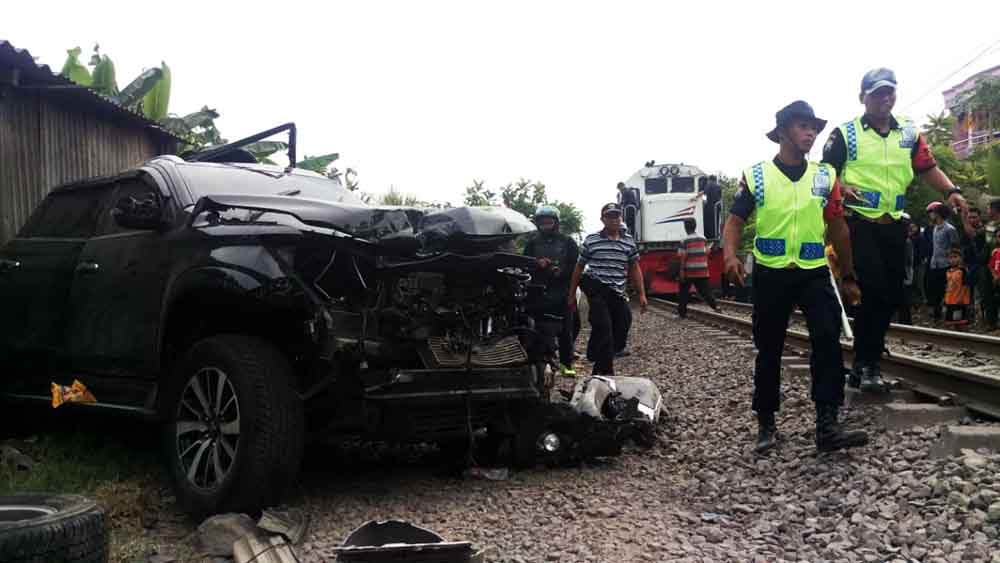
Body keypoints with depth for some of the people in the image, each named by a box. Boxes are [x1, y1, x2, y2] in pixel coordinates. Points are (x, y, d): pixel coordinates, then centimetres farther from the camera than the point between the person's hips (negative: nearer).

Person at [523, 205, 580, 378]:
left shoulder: (567, 242, 9)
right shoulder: (532, 242, 13)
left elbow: (577, 266, 7)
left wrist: (562, 271, -11)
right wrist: (537, 263, -10)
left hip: (561, 292, -1)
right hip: (538, 292, 1)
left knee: (565, 330, -1)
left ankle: (566, 364, 6)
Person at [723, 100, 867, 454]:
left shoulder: (825, 176, 7)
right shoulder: (756, 176, 0)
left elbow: (838, 228, 11)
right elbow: (735, 221, 0)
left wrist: (848, 277, 13)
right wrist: (730, 255, -21)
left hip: (814, 273, 1)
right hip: (770, 275, -1)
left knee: (828, 340, -15)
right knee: (768, 351, 7)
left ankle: (827, 425, -13)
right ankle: (766, 424, 20)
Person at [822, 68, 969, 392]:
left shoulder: (909, 133, 13)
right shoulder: (845, 133, 0)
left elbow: (927, 168, 10)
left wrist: (951, 191, -6)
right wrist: (842, 188, -21)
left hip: (893, 225, 6)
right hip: (859, 222, -5)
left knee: (892, 293, 7)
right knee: (874, 291, -14)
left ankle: (867, 359, 21)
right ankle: (867, 364, -4)